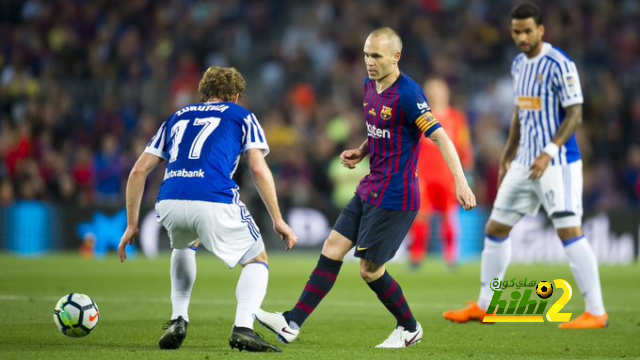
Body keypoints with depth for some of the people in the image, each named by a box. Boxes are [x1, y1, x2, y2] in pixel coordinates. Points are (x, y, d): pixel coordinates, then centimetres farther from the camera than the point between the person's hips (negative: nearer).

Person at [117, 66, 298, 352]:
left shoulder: (177, 117, 30)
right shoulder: (241, 116, 20)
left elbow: (139, 170, 23)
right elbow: (258, 169, 6)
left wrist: (132, 224, 26)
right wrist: (278, 220, 9)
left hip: (169, 203, 4)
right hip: (214, 203, -4)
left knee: (184, 246, 38)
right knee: (257, 261, 18)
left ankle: (178, 321, 23)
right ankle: (243, 329, -5)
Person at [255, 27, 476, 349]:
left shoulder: (407, 94, -19)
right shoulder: (369, 86, 8)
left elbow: (439, 136, -24)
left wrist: (460, 182, -33)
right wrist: (361, 152, 6)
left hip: (394, 197, -8)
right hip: (369, 190, 8)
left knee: (370, 270, -2)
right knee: (332, 248, 3)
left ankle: (409, 329, 20)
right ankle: (292, 324, 3)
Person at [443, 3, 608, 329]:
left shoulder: (559, 65, -14)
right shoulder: (519, 64, 11)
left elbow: (574, 115, -16)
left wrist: (549, 152, -25)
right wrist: (508, 155, 23)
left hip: (558, 163, -8)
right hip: (525, 162, 8)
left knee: (569, 231, -14)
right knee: (495, 229, 10)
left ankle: (596, 313, -9)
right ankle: (483, 306, 22)